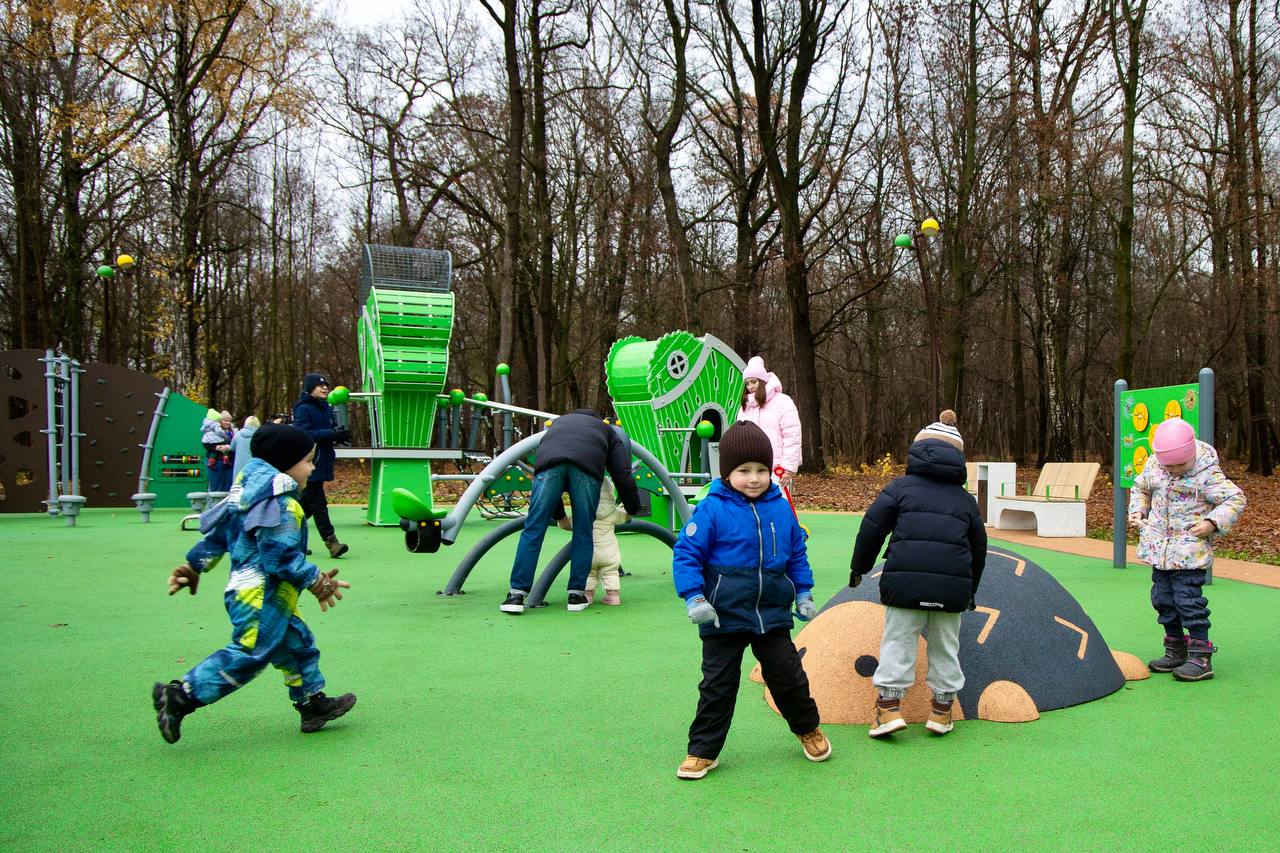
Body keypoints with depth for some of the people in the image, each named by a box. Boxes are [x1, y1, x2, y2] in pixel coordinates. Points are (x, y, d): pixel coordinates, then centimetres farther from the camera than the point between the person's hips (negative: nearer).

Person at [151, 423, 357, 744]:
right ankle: (179, 697, -7)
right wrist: (317, 582, -14)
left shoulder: (250, 486, 12)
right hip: (260, 595, -11)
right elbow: (281, 555, -23)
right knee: (248, 654, -10)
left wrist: (193, 567, 22)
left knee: (298, 645, 17)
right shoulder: (280, 502, -19)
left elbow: (216, 533, 15)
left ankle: (313, 704, 27)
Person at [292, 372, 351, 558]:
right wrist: (332, 434, -24)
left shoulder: (326, 408, 15)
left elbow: (333, 430, 21)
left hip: (322, 464, 9)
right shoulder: (303, 409, -10)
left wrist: (340, 434, -3)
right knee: (318, 503, -9)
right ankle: (331, 542, -12)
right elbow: (304, 434, -20)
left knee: (307, 504, 14)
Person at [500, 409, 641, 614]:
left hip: (549, 462, 1)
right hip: (588, 467, -1)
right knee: (583, 532, 12)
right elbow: (622, 474, 25)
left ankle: (517, 595, -1)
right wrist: (632, 508, 40)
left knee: (533, 530, 3)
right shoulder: (606, 430, 38)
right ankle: (576, 594, 12)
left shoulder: (558, 422, 46)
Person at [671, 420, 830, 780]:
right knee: (717, 684, 6)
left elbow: (797, 554, 14)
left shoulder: (781, 508, 1)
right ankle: (703, 751, 18)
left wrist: (804, 594, 11)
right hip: (724, 616, -3)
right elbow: (686, 554, -12)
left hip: (773, 614, 3)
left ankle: (808, 729, 38)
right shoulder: (712, 509, -13)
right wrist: (694, 598, -20)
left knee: (788, 675, 14)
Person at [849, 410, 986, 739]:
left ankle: (889, 707, -2)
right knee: (945, 645, 15)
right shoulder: (965, 499, 17)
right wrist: (970, 589, 36)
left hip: (906, 579, -3)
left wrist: (859, 567, 14)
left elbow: (872, 527, 1)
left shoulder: (902, 487, 6)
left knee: (898, 641, 4)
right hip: (953, 585, 3)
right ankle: (941, 710, 21)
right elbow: (979, 546, 24)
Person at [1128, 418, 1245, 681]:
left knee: (1188, 599, -9)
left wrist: (1212, 523, -20)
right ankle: (1176, 650, 26)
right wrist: (1137, 511, 4)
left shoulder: (1207, 474, -13)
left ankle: (1201, 657, -1)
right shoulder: (1154, 466, 2)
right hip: (1158, 548, 6)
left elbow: (1236, 499, -9)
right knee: (1163, 599, 12)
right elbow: (1140, 488, 20)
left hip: (1190, 553, -6)